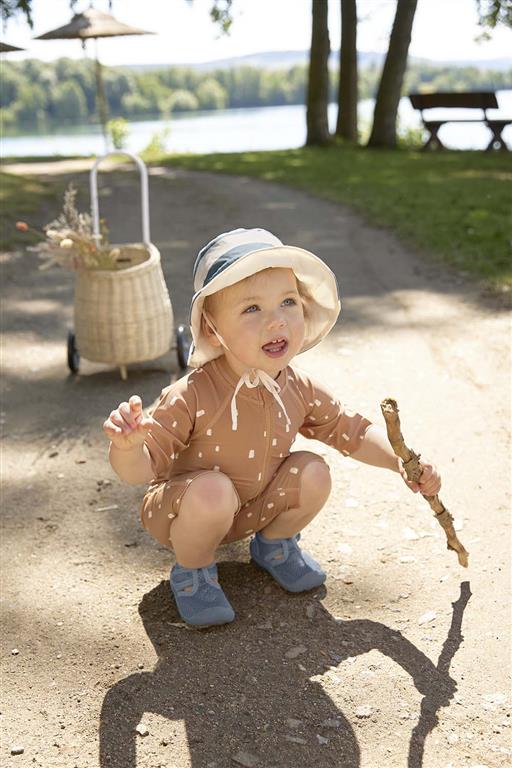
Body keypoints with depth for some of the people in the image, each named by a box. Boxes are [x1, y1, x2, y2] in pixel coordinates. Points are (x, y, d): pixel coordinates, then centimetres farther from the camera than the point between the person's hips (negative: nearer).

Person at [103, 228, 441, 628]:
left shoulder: (300, 390, -14)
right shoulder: (191, 398, -31)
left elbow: (353, 430, 1)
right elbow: (140, 468, -30)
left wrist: (401, 461, -14)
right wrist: (128, 444, -53)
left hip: (254, 508, 5)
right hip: (181, 511, -5)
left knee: (313, 473, -16)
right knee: (213, 491, -36)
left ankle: (274, 545, 15)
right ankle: (192, 571, -4)